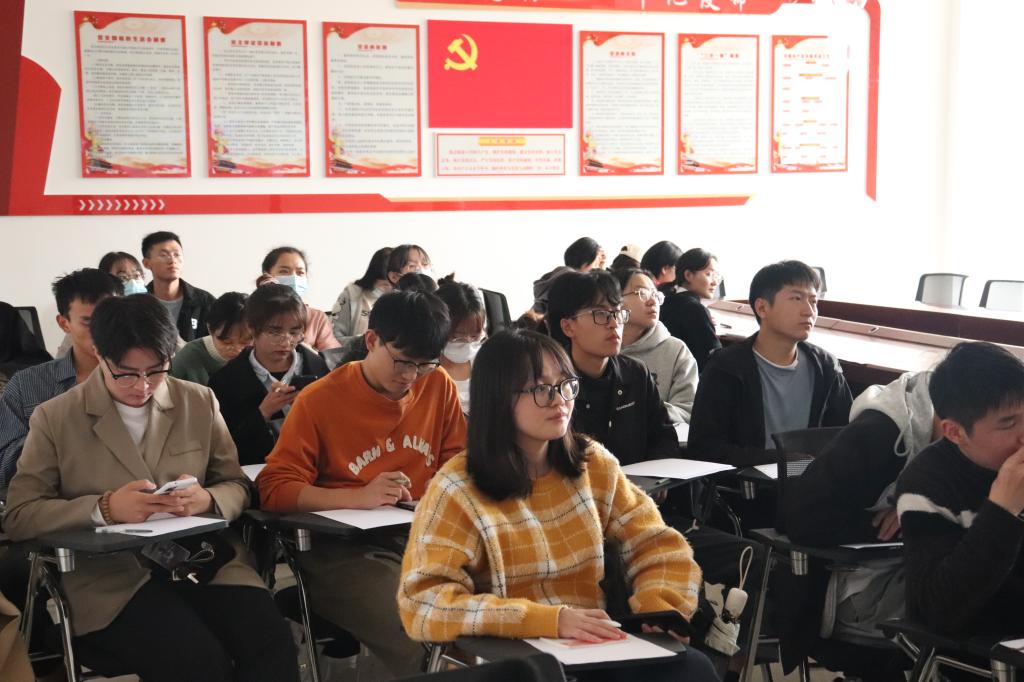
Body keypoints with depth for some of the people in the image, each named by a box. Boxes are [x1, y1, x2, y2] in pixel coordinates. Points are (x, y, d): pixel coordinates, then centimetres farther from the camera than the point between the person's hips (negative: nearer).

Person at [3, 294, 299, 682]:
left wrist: (207, 500, -11)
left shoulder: (199, 402, 12)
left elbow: (237, 486, 15)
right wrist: (105, 508, -16)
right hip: (112, 575, -3)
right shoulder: (55, 418, 5)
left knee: (272, 644, -26)